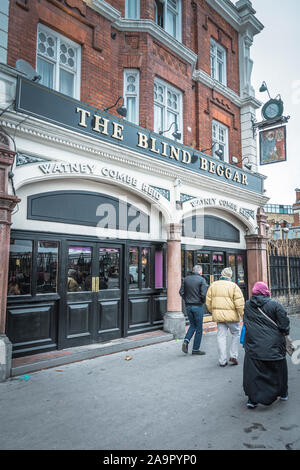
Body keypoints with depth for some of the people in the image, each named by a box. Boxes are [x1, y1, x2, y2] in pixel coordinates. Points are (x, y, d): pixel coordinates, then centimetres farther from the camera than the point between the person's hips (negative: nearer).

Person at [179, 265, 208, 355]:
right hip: (198, 306, -5)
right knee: (199, 328, 8)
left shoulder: (186, 279, 3)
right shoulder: (202, 280, -10)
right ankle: (195, 349, 13)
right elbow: (203, 294, -17)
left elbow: (181, 292, 1)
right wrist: (203, 302, 1)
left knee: (192, 325, 21)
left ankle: (186, 341, 0)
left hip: (188, 306, 5)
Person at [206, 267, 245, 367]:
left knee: (221, 336, 8)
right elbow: (239, 303, -9)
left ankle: (222, 361, 10)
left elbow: (209, 302, 9)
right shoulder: (233, 286, -5)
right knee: (236, 334, 16)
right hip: (231, 315, -3)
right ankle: (233, 356, 12)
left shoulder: (213, 285, 6)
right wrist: (243, 315, -2)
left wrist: (213, 312, 21)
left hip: (218, 315, 3)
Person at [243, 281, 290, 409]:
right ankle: (283, 393, 38)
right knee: (278, 369, 21)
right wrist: (285, 332, 11)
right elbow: (285, 324, -8)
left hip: (253, 346, 1)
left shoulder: (247, 305, -1)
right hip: (274, 344, 0)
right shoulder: (275, 305, -10)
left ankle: (252, 398, 7)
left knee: (253, 372, 8)